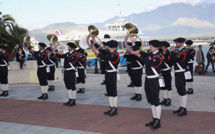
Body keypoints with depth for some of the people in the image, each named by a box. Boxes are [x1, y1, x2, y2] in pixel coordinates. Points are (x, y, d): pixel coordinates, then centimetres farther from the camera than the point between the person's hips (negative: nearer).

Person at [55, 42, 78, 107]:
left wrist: (62, 54, -24)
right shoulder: (68, 53, 16)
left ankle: (73, 101, 3)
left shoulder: (75, 54, -8)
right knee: (68, 86, 12)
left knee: (72, 86, -3)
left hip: (71, 72, -8)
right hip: (66, 71, 8)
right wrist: (56, 52, 0)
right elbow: (60, 56, 14)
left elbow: (69, 59, -24)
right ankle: (70, 100, 20)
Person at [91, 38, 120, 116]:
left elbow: (106, 57, -27)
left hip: (112, 74, -8)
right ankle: (111, 108, 20)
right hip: (107, 74, 8)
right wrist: (94, 41, 8)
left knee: (114, 92, -2)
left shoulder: (115, 55, -13)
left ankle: (115, 110, 6)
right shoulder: (109, 53, 11)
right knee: (109, 92, 12)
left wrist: (97, 53, -29)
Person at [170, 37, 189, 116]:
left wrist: (172, 51, -12)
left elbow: (175, 59, -25)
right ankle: (181, 108, 23)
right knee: (180, 91, 14)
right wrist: (172, 52, 2)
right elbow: (174, 60, 14)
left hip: (181, 74, -10)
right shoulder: (179, 51, 15)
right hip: (177, 74, 10)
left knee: (182, 91, -4)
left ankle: (184, 110, 4)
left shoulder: (184, 51, -15)